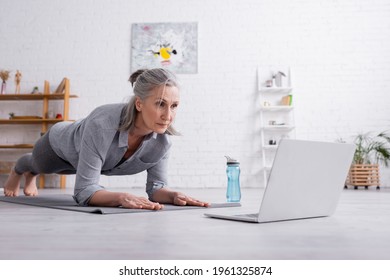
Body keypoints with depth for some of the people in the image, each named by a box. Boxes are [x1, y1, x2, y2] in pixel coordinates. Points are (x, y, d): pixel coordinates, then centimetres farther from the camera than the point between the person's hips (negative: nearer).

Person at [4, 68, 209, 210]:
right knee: (38, 165, 34)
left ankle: (31, 176, 75)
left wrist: (174, 195, -46)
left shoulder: (162, 138, -35)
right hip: (63, 143, -4)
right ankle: (17, 171, 73)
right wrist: (121, 197, -64)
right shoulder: (102, 124, -50)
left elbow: (156, 186, -25)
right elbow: (84, 190, -47)